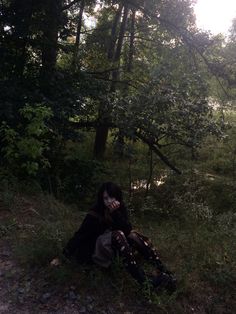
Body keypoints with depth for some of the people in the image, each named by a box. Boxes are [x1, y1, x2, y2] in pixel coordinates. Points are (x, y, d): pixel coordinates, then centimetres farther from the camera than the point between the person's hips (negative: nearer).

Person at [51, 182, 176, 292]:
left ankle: (163, 272, -25)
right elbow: (79, 235, -18)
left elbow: (128, 229, -18)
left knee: (134, 235, -19)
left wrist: (116, 213, -31)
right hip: (96, 250, -6)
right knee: (117, 235, -33)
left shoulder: (121, 208, -7)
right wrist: (62, 256, -19)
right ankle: (143, 279, -40)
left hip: (113, 247, 6)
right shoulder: (94, 215, -21)